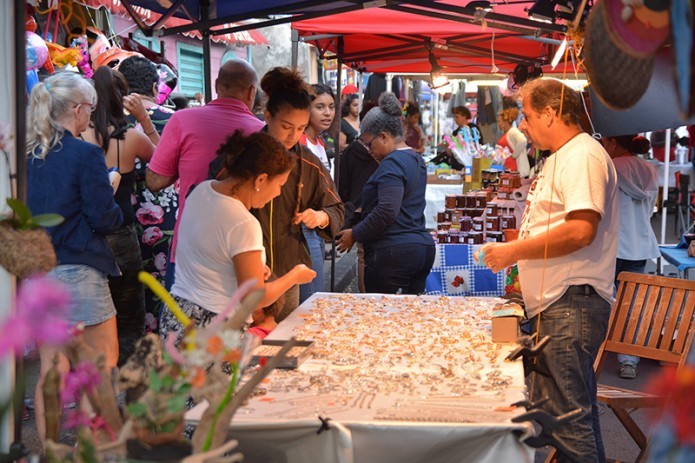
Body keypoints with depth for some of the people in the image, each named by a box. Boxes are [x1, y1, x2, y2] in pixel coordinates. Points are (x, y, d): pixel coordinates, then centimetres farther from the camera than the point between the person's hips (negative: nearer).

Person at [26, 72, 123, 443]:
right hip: (77, 270, -6)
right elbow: (103, 217, -13)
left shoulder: (27, 154, 5)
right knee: (105, 361, 9)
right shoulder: (86, 154, -13)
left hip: (36, 269, 6)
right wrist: (116, 211, 7)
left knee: (50, 371, 12)